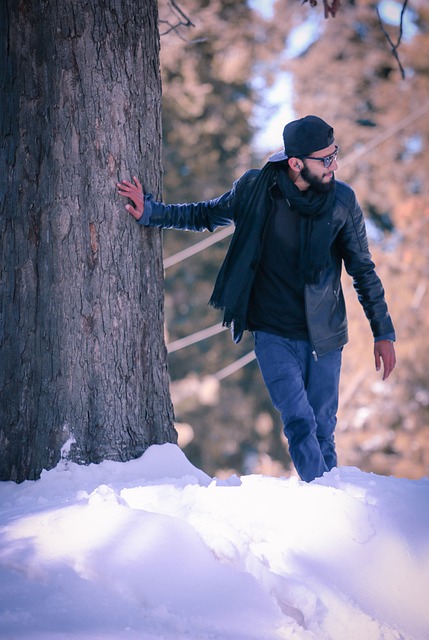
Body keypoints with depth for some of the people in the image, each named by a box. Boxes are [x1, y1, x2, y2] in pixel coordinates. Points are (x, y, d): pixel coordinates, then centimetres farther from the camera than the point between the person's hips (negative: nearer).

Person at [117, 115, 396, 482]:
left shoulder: (342, 201, -5)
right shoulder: (256, 189, -7)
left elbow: (363, 270, 5)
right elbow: (207, 216, 13)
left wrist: (383, 332, 5)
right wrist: (150, 212, 3)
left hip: (324, 337, 1)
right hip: (274, 336, -1)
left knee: (323, 432, 5)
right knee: (300, 423, -15)